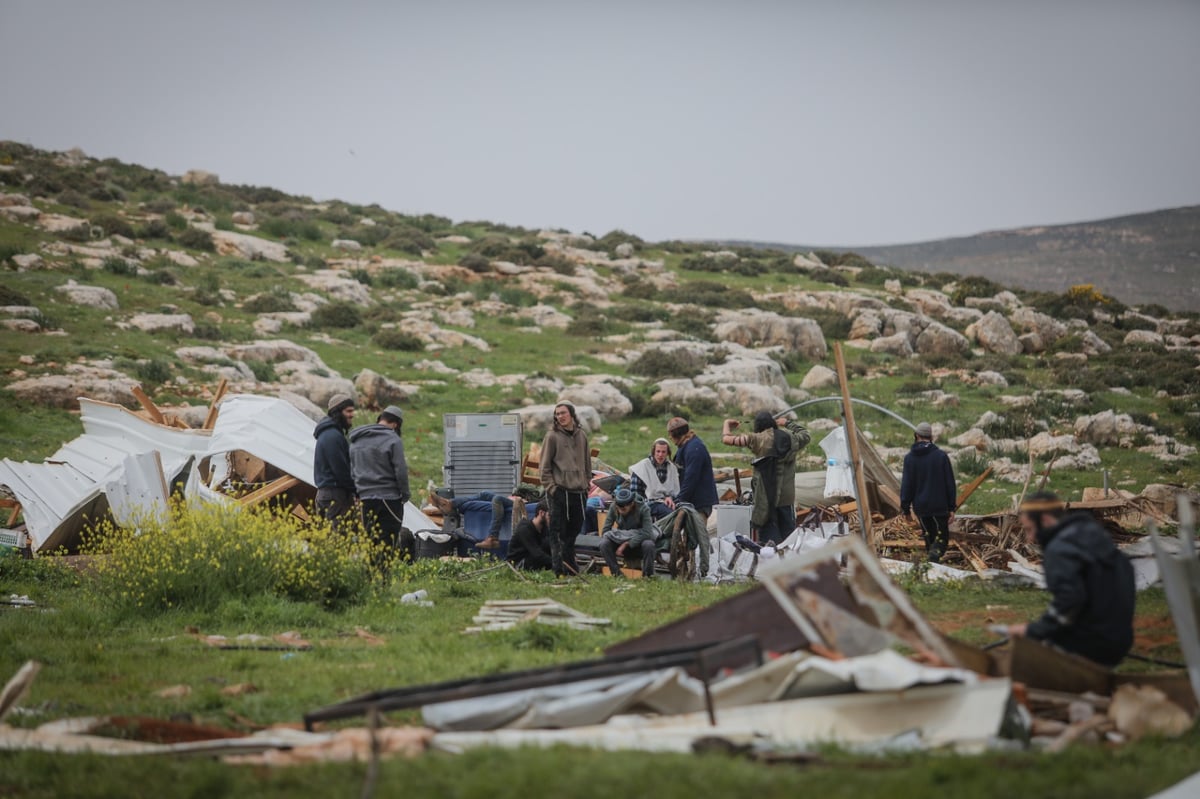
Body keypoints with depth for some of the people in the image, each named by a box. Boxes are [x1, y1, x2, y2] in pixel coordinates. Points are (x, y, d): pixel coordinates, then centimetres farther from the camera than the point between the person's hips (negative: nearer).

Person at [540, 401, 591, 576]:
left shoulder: (581, 435, 12)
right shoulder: (552, 436, -3)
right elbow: (545, 465, -3)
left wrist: (586, 483, 13)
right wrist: (550, 486, -10)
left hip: (579, 491, 5)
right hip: (560, 491, -5)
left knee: (574, 529, 11)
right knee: (558, 531, -4)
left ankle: (570, 565, 22)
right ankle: (558, 568, -3)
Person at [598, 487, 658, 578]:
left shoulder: (642, 508, -22)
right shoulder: (614, 508, -14)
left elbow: (647, 533, -31)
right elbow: (605, 531, -11)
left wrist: (626, 544, -35)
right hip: (621, 539, 2)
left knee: (648, 545, -37)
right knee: (604, 544, -28)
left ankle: (647, 575, -18)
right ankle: (617, 573, -16)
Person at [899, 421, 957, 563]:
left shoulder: (909, 458, -3)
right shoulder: (941, 456, -6)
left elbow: (906, 485, -3)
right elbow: (950, 483, -4)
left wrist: (905, 508, 4)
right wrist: (952, 508, 1)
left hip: (921, 506, 2)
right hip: (940, 506, -2)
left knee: (929, 535, 17)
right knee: (942, 536, 5)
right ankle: (935, 553, -23)